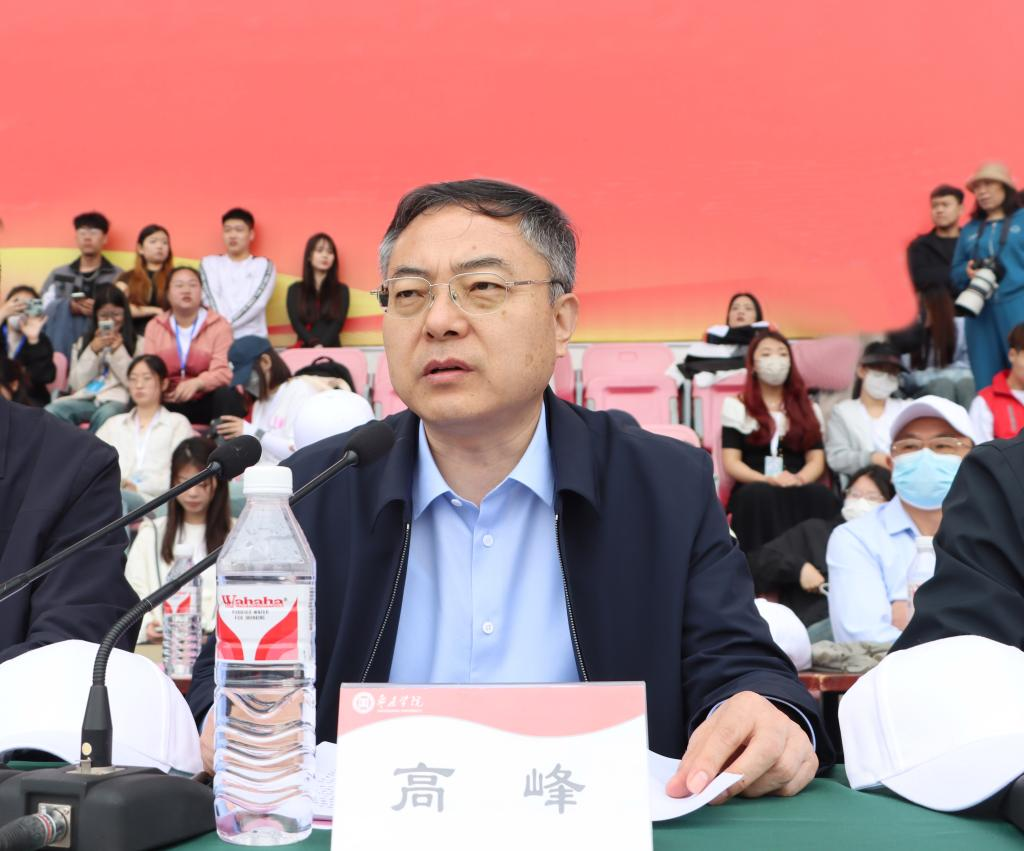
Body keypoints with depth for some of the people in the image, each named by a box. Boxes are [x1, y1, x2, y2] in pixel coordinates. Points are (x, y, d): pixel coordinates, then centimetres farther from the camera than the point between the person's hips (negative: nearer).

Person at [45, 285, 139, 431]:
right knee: (51, 411, -29)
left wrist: (118, 350, -3)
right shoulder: (83, 342, 22)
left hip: (117, 400, -3)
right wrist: (93, 351, 2)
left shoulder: (137, 343, 13)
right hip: (85, 398, 3)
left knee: (105, 414, -40)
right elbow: (76, 384, 11)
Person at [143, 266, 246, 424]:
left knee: (228, 395, -32)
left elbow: (223, 372, -13)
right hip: (167, 403, 2)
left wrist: (197, 383, -34)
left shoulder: (218, 325, -1)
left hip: (205, 403, -2)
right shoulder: (154, 326, 9)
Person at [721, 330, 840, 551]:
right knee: (761, 496, -39)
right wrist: (767, 480, -17)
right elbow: (731, 462, 3)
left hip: (798, 489, 2)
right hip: (753, 491, -2)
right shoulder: (737, 407, 14)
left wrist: (798, 479, -14)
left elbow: (816, 460, 11)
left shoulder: (808, 408, 22)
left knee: (821, 495, -34)